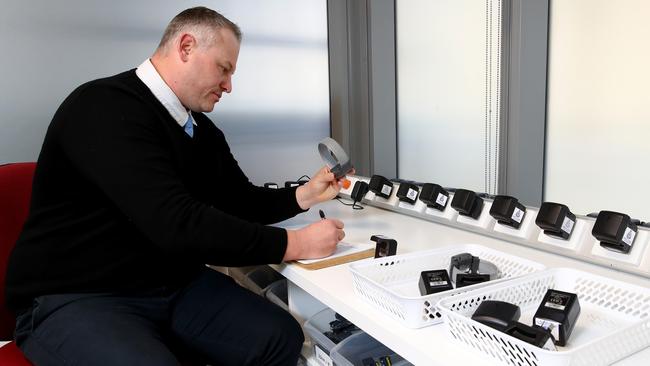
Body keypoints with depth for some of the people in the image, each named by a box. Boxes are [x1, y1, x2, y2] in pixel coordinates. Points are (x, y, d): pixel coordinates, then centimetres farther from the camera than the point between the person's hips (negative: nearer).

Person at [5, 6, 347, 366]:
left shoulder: (203, 129, 6)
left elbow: (237, 201, 15)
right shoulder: (104, 108, -20)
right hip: (76, 297, -7)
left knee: (281, 337, -9)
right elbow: (177, 225, -30)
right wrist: (293, 244, -25)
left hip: (174, 284, 7)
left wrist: (303, 195, -2)